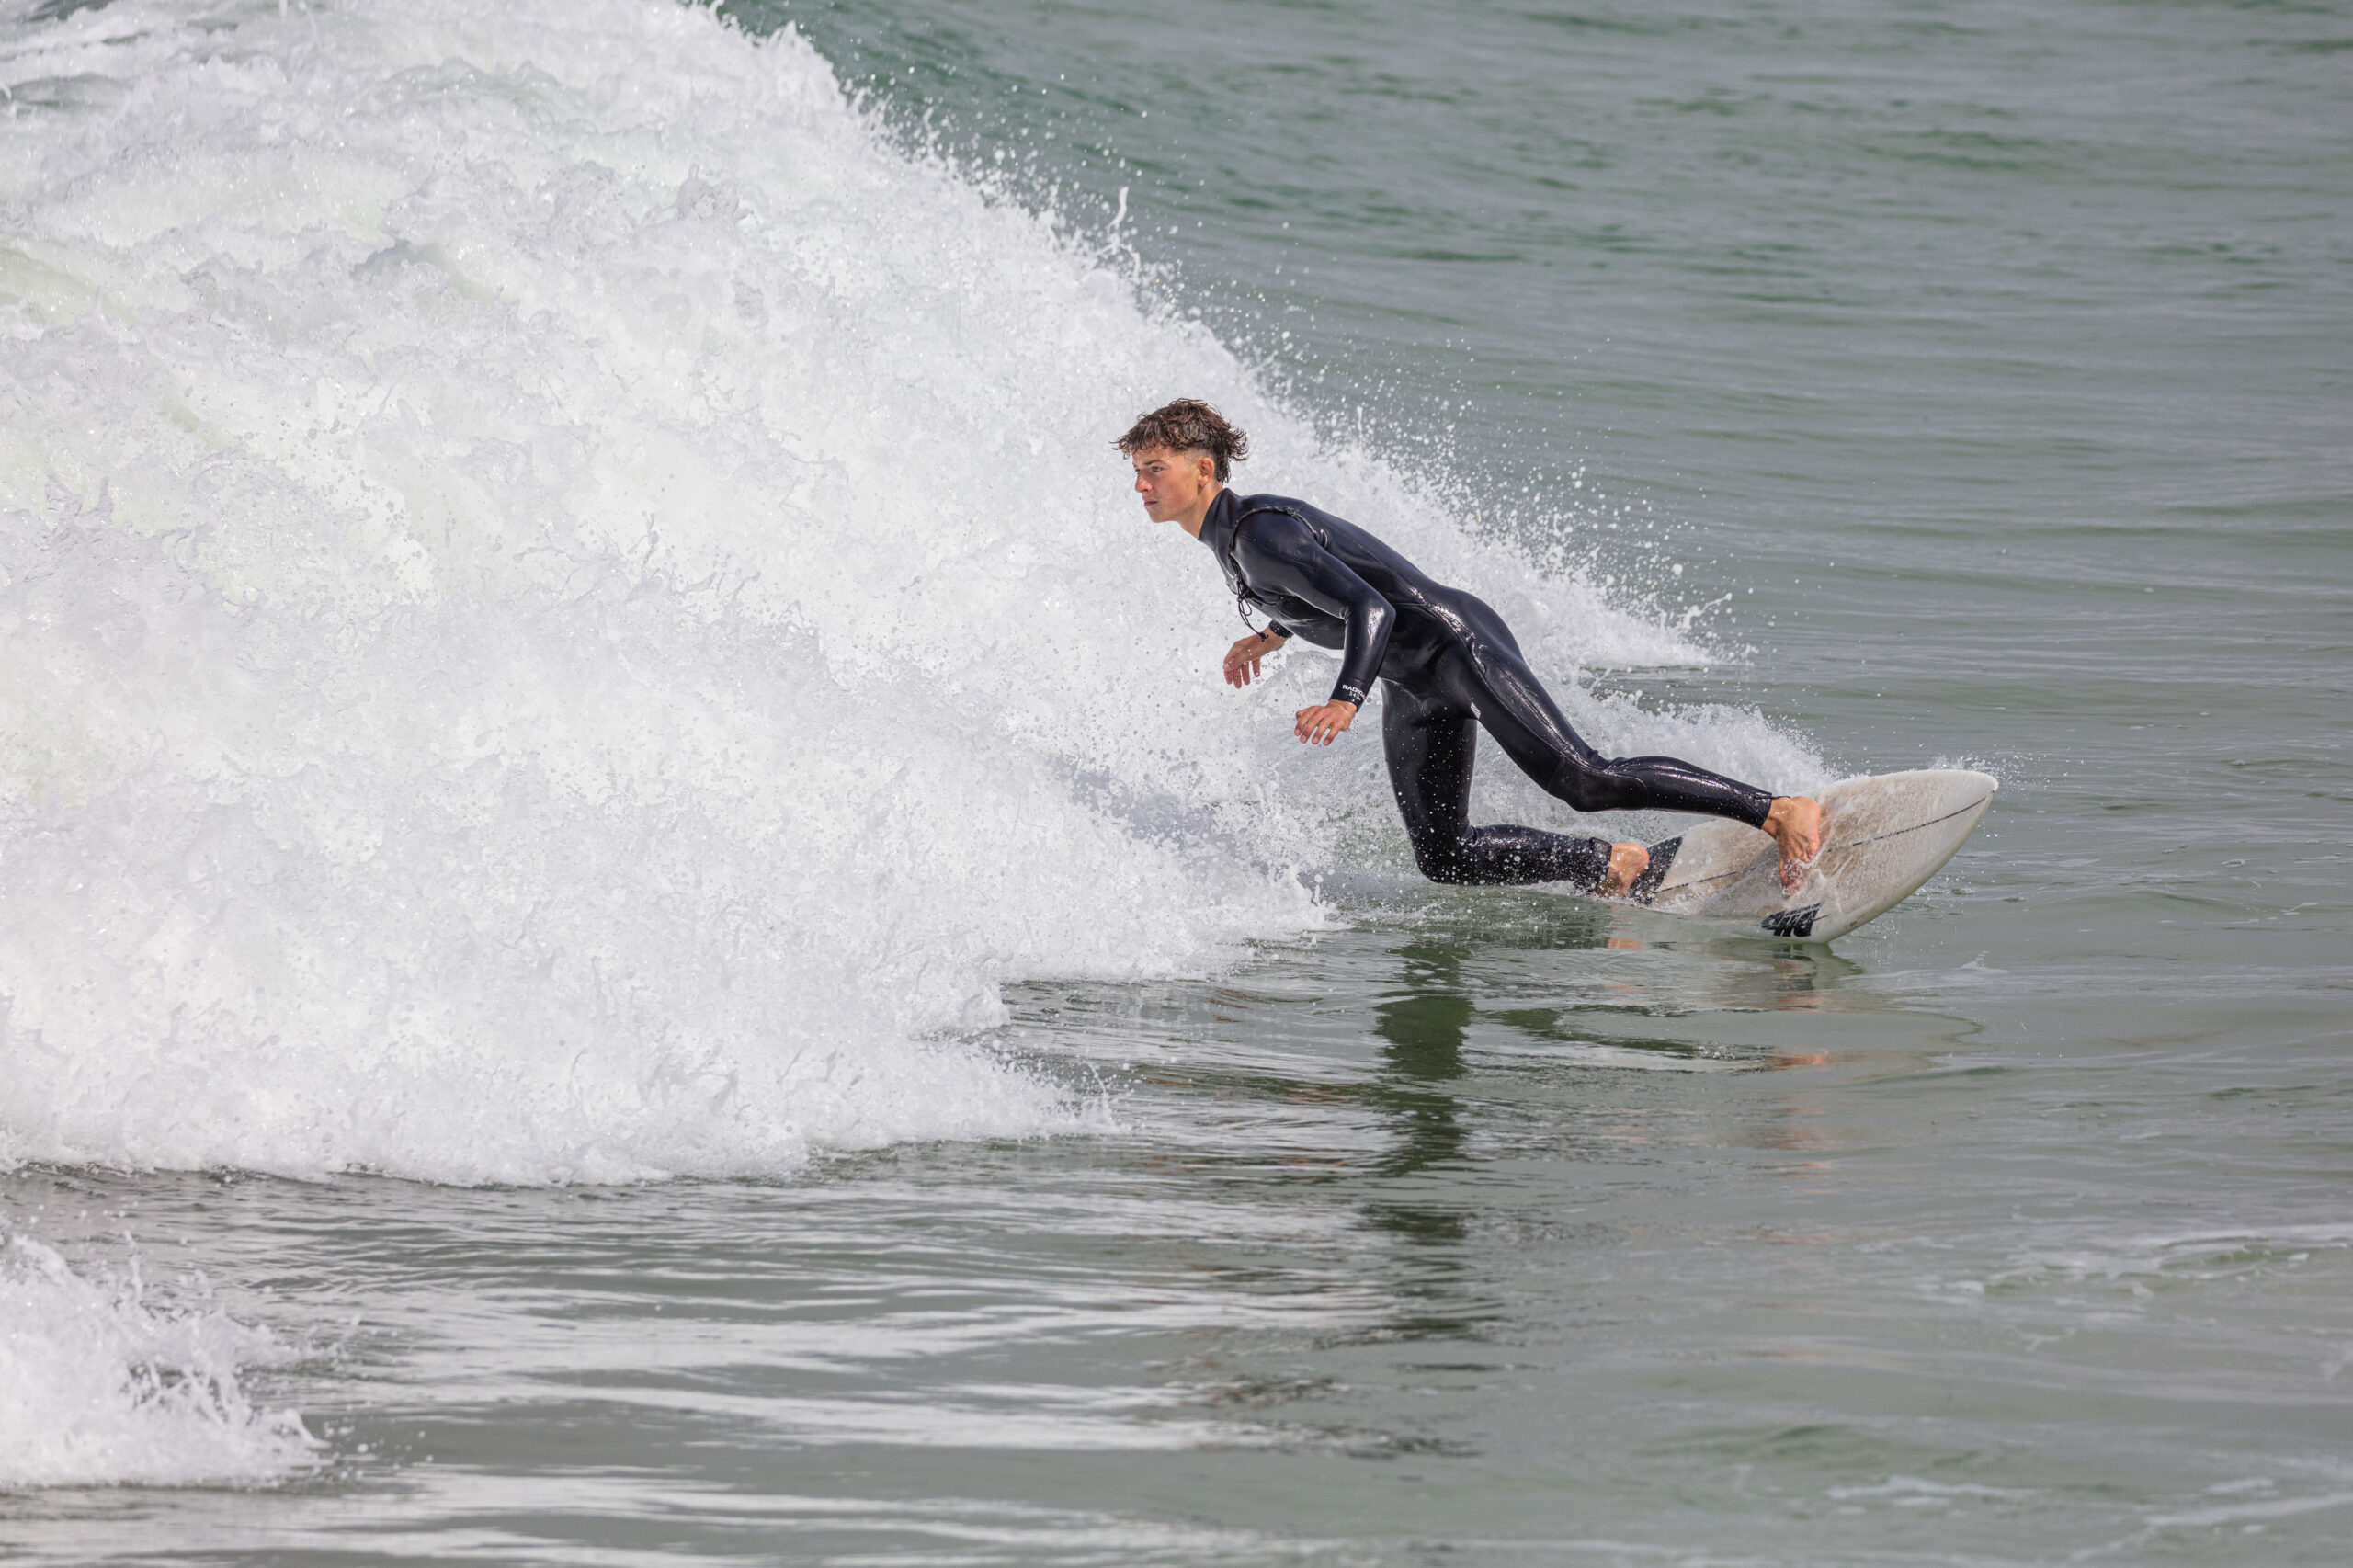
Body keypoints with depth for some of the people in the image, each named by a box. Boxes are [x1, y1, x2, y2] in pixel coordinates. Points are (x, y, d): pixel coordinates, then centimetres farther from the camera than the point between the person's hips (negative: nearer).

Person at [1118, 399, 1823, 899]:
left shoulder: (1263, 536, -19)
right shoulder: (1230, 534, 10)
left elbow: (1370, 607, -30)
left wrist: (1344, 702, -43)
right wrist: (1275, 633, 41)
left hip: (1455, 643, -9)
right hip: (1413, 689, 9)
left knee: (1584, 781, -20)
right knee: (1442, 857, -1)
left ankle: (1783, 812, -20)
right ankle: (1616, 867, 9)